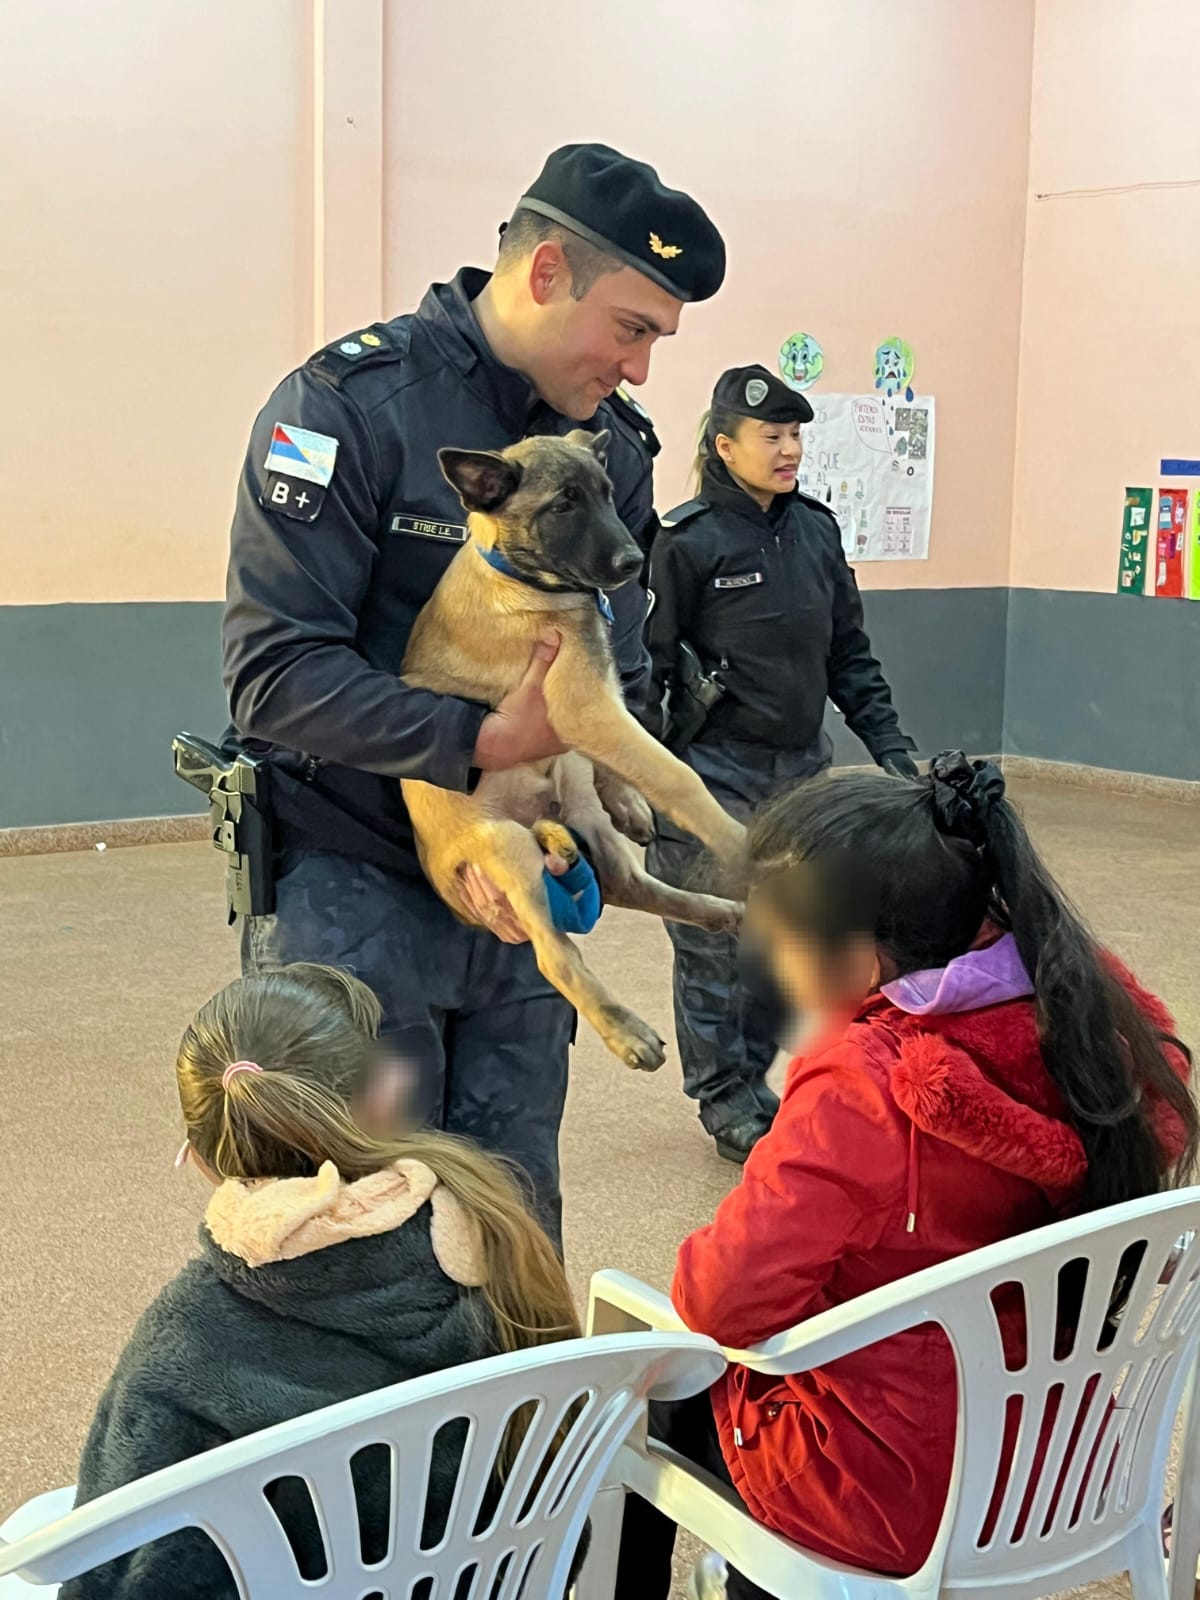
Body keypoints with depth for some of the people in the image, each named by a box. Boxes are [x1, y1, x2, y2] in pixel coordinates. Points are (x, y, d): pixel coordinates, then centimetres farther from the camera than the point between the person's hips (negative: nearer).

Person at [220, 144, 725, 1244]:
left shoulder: (614, 449, 6)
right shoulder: (348, 403, -14)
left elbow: (619, 680, 4)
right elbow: (276, 669, -20)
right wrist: (482, 745, -26)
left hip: (517, 901, 6)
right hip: (349, 885, -5)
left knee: (517, 1214, 13)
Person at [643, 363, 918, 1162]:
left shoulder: (816, 529, 7)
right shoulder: (689, 540, -10)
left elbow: (850, 654, 13)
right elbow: (650, 664, -9)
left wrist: (894, 750, 9)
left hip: (802, 769, 6)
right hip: (716, 773, -5)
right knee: (715, 944, 4)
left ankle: (755, 1077, 28)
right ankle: (725, 1102, 18)